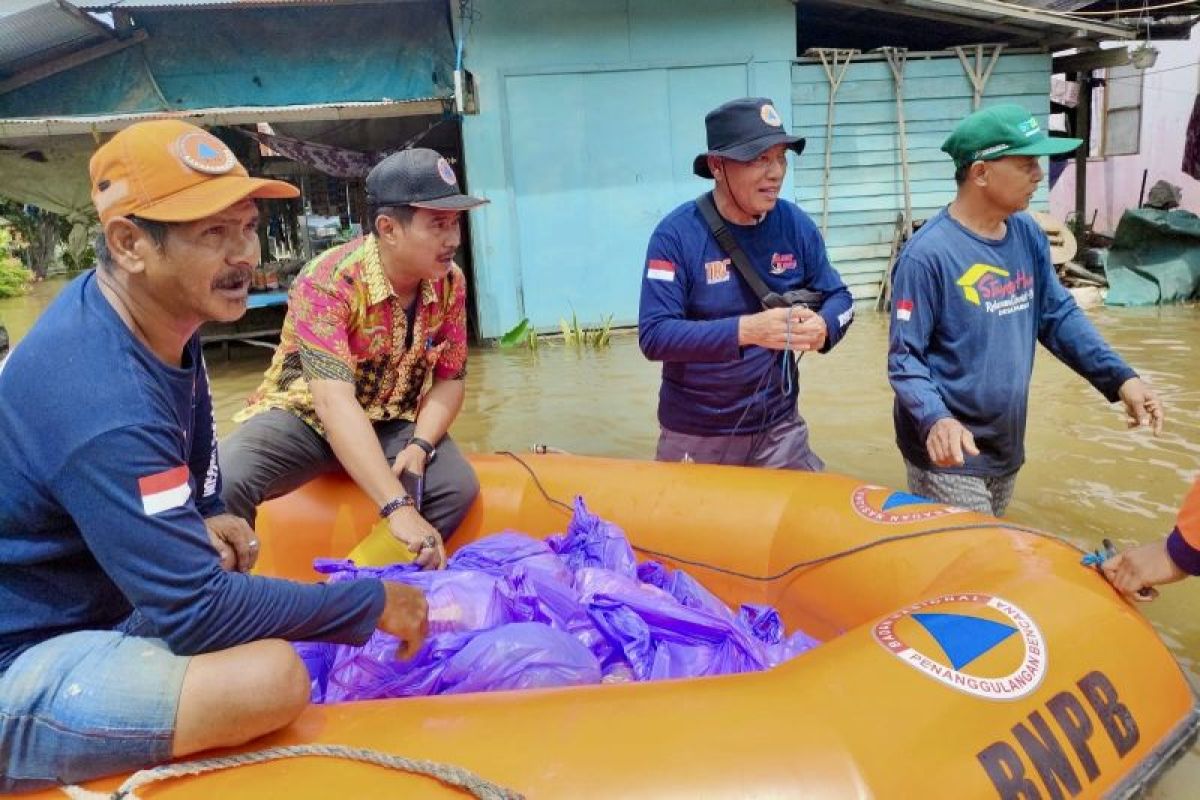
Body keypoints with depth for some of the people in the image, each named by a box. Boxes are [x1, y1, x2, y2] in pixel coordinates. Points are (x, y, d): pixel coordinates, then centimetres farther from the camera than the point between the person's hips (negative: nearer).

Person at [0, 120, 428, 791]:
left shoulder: (160, 317, -2)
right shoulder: (103, 399, -30)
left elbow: (188, 454, 17)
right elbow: (196, 613, -28)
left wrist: (206, 519, -2)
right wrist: (371, 604, -19)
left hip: (87, 604, 10)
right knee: (270, 676, -30)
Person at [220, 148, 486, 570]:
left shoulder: (449, 282, -11)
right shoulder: (328, 282, -28)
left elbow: (449, 379, -3)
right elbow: (335, 403, -38)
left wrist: (420, 446, -24)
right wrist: (398, 507, -47)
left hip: (390, 422, 4)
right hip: (303, 414, -3)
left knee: (459, 486, -22)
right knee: (224, 484, -30)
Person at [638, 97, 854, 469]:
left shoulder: (796, 225, -4)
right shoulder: (677, 234, -16)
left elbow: (839, 298, 5)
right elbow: (653, 335, -22)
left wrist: (823, 327, -19)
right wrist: (745, 329, -34)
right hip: (695, 437, -3)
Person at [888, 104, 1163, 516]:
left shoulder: (1029, 235, 1)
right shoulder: (928, 254, -21)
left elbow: (1059, 316, 9)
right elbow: (904, 356, -20)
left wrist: (1119, 377, -2)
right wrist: (935, 419, -35)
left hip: (1006, 446, 7)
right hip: (948, 453, -7)